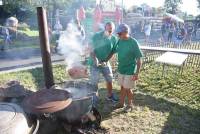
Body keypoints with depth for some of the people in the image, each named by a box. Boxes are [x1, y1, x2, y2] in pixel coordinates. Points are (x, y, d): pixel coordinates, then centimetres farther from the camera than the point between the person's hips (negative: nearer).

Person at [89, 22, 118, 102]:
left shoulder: (114, 39, -7)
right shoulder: (96, 36, -16)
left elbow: (112, 52, -1)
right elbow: (92, 50, -15)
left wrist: (105, 61, -14)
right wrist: (95, 60, -29)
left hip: (105, 63, 4)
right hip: (95, 63, -3)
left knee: (109, 80, 15)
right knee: (94, 82, 0)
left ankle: (110, 95, 38)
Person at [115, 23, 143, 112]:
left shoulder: (133, 43, -19)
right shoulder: (120, 41, -1)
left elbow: (139, 59, -17)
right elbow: (115, 51, 13)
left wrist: (137, 73, -19)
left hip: (130, 71, -6)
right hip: (121, 69, 6)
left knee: (127, 89, 7)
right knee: (122, 87, 18)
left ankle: (130, 104, 30)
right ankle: (121, 103, 36)